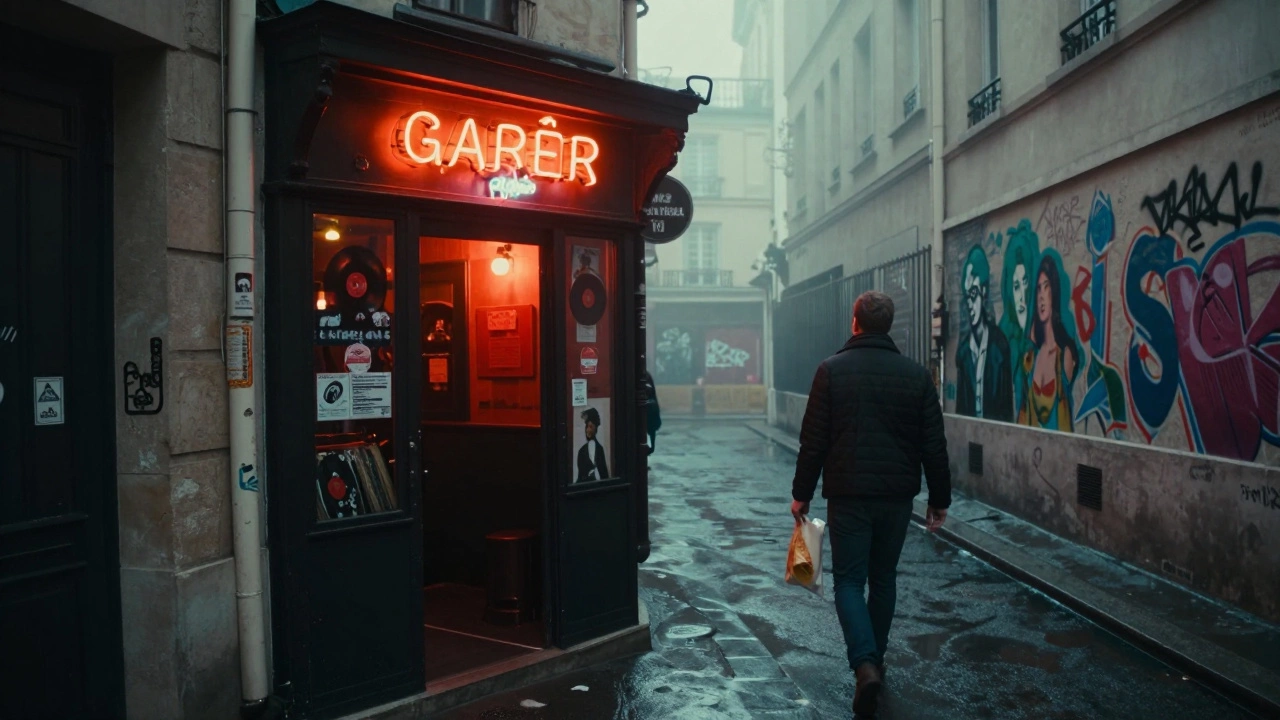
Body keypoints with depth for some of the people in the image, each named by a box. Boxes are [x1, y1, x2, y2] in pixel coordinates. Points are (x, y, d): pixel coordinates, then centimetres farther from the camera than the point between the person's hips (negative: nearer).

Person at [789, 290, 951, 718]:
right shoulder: (916, 374, 1)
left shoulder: (831, 370, -6)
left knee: (849, 580, 5)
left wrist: (802, 493, 3)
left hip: (848, 495, -3)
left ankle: (865, 664, -13)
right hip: (897, 495, 3)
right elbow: (933, 445, 3)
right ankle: (875, 659, 29)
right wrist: (939, 499, 11)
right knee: (883, 578, 18)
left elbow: (813, 439, -6)